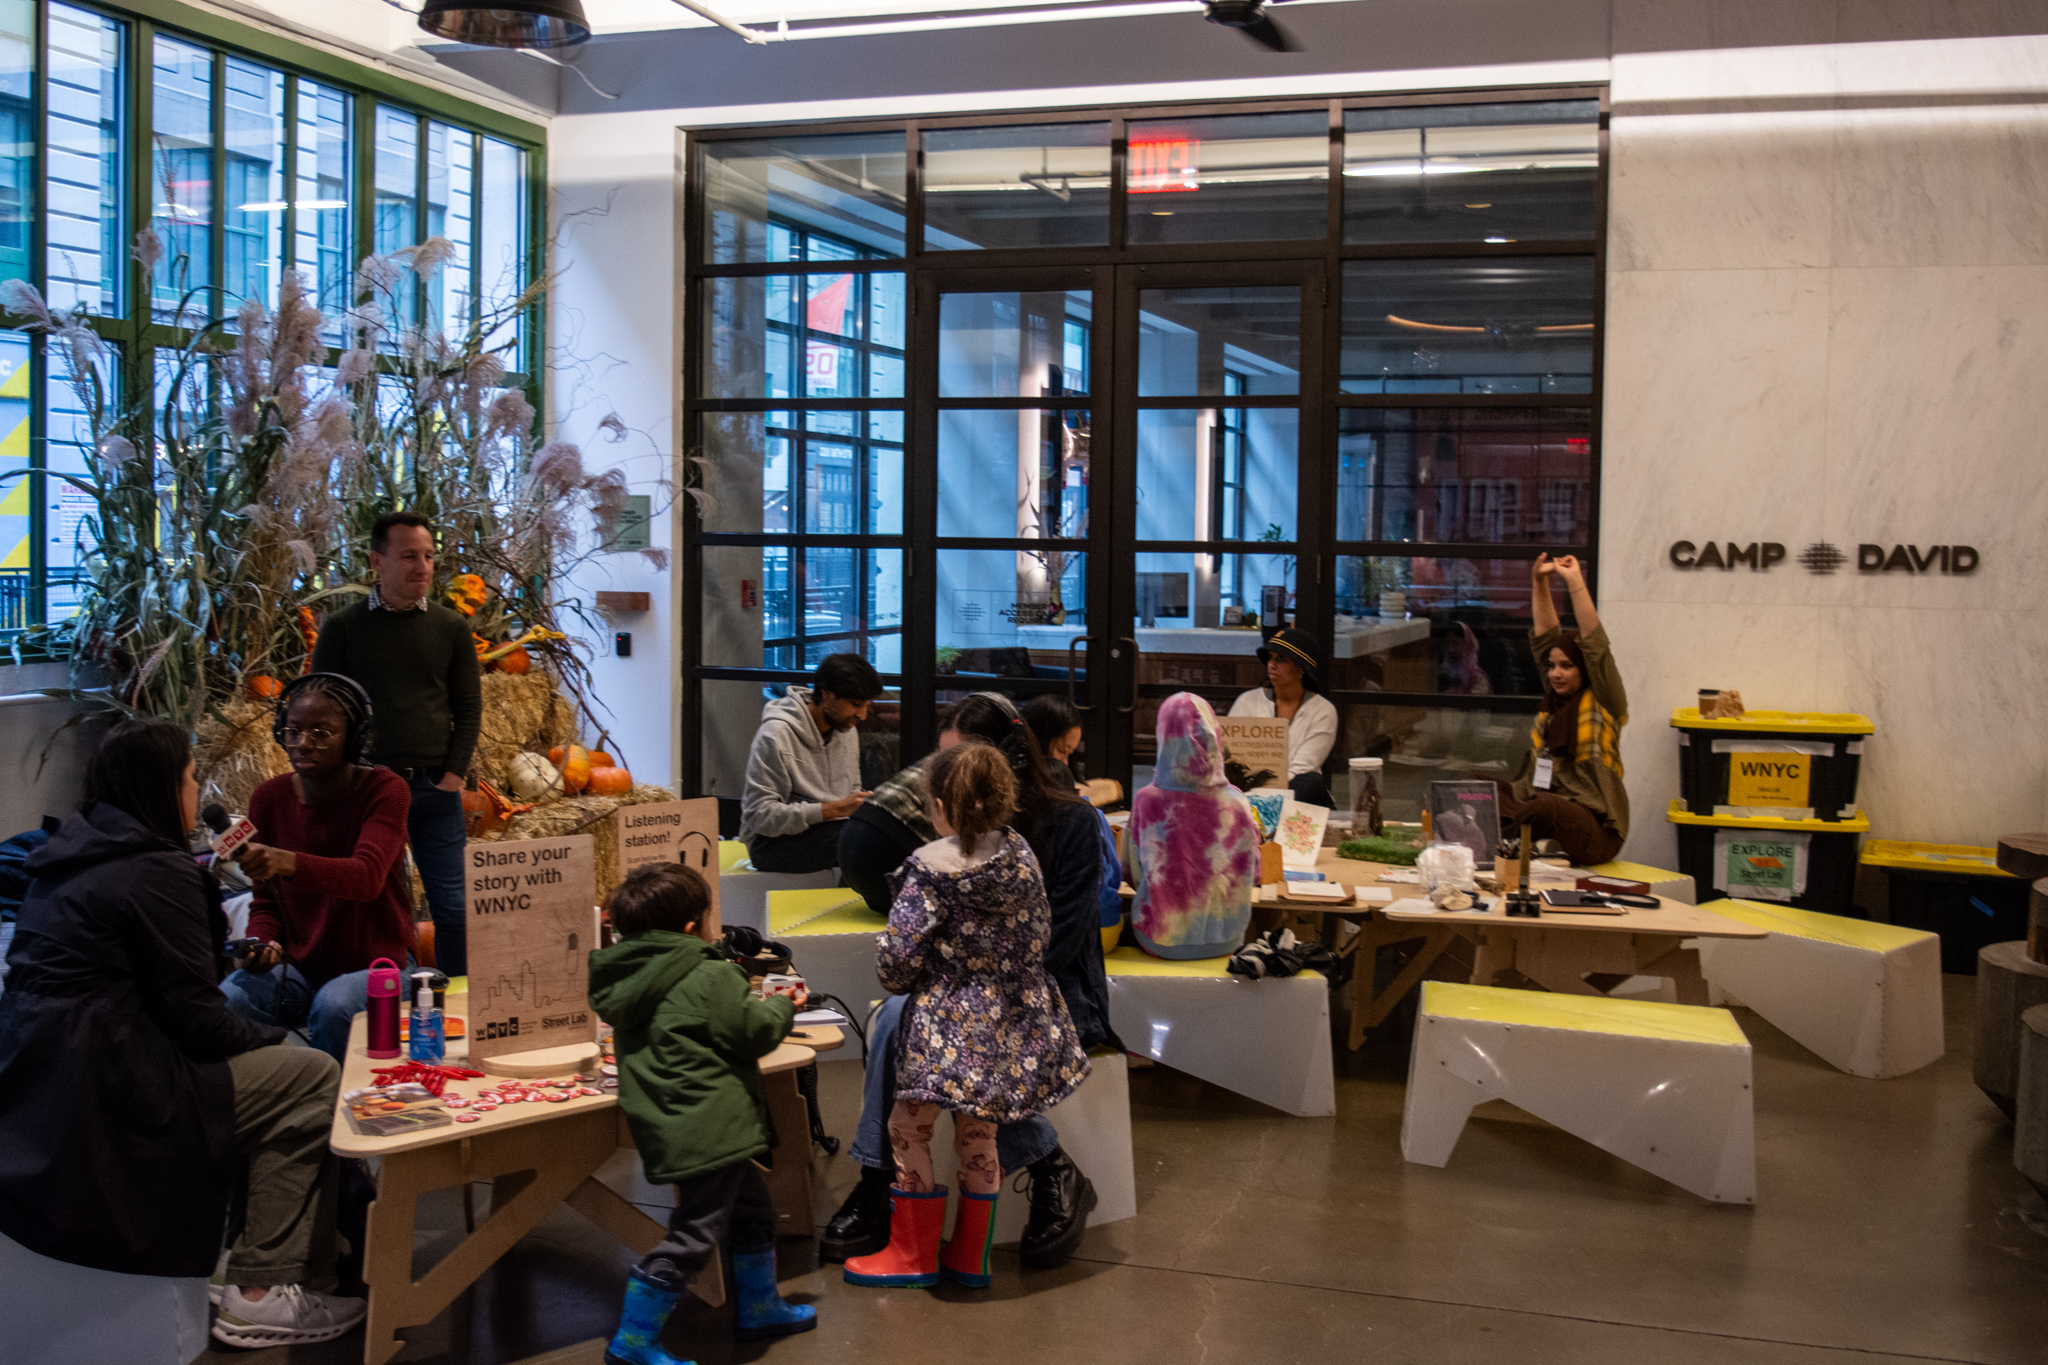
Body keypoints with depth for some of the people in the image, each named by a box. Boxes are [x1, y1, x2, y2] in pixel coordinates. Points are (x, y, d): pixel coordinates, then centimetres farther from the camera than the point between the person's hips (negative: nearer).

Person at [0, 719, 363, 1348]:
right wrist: (272, 1037, 2)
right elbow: (195, 1017, -15)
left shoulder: (72, 855, 15)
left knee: (280, 1060, 19)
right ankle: (262, 1294, -8)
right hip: (96, 1106, -10)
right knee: (311, 1079, -8)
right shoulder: (159, 871, -14)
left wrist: (209, 871, 26)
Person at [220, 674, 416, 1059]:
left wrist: (287, 862, -46)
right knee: (222, 1002, -26)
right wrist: (262, 943, -13)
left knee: (333, 1006, -36)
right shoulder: (268, 799, 3)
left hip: (375, 963, -3)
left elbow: (368, 877, -29)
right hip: (298, 966, 4)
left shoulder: (384, 790, -10)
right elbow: (266, 901, 11)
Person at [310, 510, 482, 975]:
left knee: (452, 908, 1)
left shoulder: (451, 627, 9)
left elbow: (469, 709, 10)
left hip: (436, 789, 2)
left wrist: (452, 776, -2)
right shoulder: (343, 628, 4)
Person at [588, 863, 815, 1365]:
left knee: (751, 1206, 25)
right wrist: (780, 1007, 8)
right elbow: (753, 1033, -11)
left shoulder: (627, 984, 8)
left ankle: (759, 1308, 39)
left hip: (670, 1130, 10)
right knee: (693, 1236, -2)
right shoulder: (713, 979, -17)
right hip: (708, 1130, -10)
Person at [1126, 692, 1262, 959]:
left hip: (1161, 941, -2)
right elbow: (1252, 875, 3)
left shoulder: (1147, 802, -17)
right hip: (1225, 941, 2)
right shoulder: (1236, 803, -11)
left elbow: (1133, 874, -4)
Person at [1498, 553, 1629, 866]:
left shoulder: (1604, 704, 2)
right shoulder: (1555, 701, 18)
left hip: (1594, 826, -6)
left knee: (1544, 806, -39)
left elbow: (1595, 645, -8)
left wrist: (1575, 583, -10)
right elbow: (1544, 637, 18)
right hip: (1542, 813, 7)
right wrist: (1540, 583, 12)